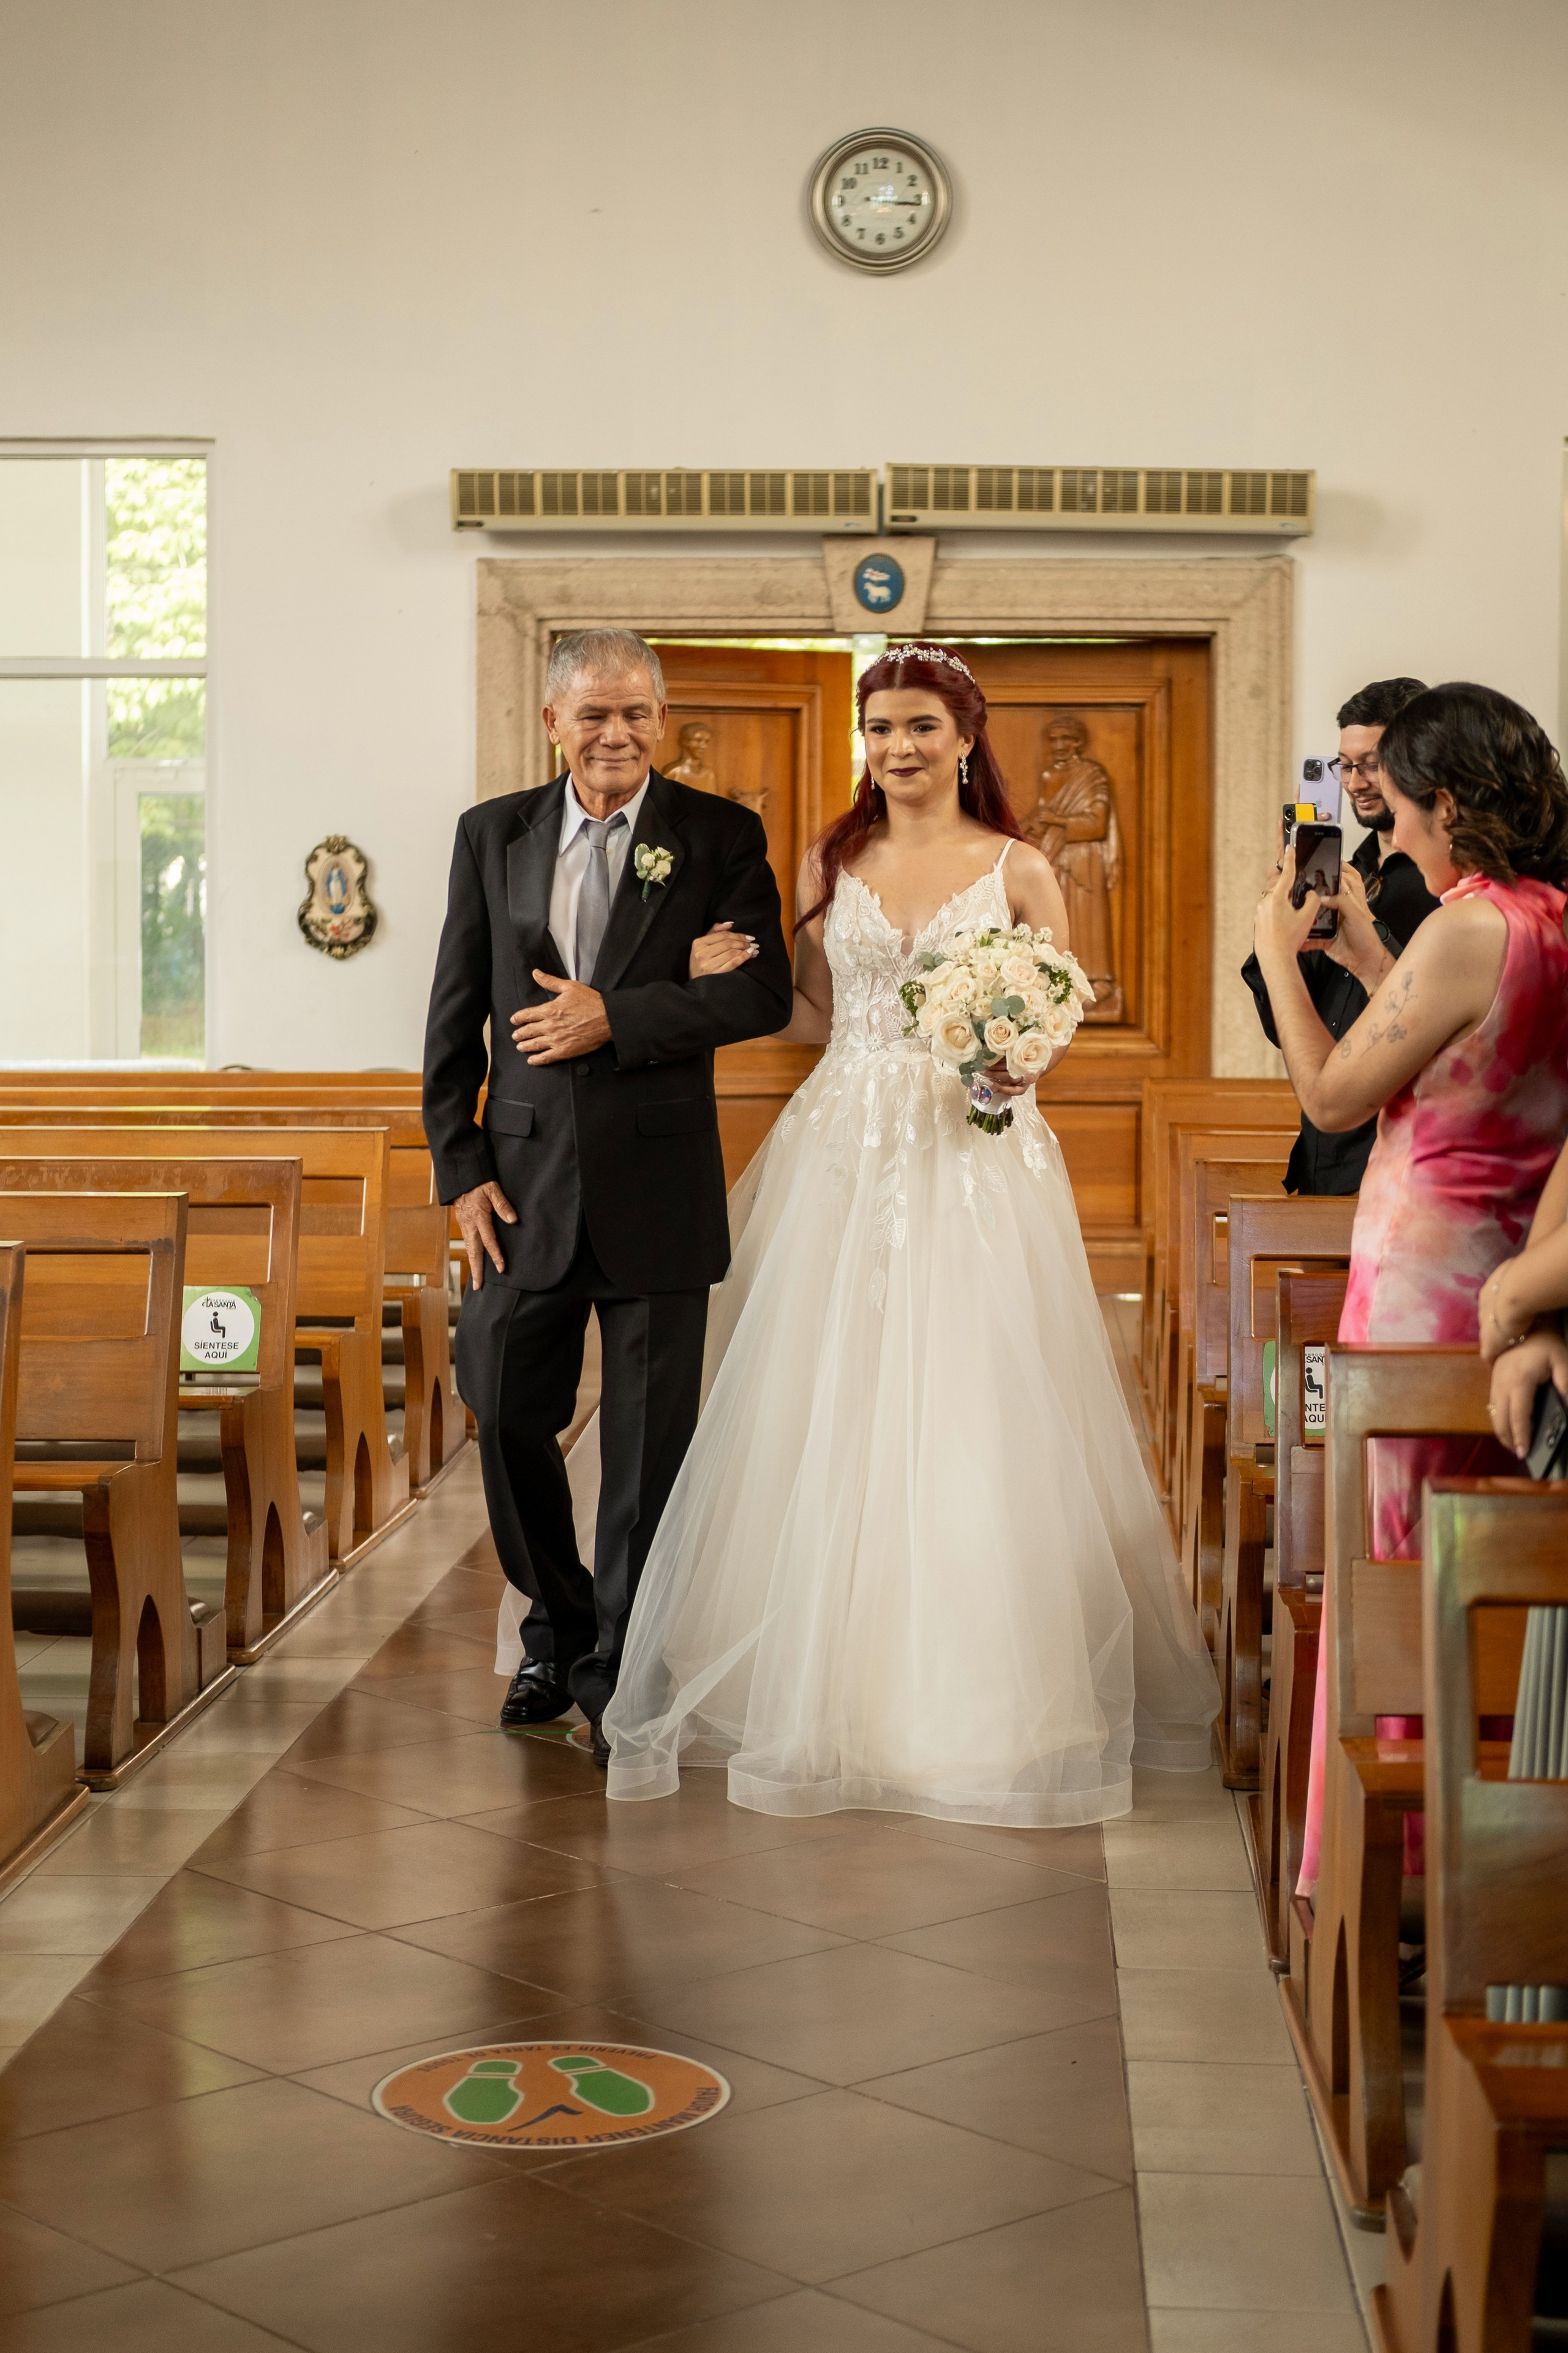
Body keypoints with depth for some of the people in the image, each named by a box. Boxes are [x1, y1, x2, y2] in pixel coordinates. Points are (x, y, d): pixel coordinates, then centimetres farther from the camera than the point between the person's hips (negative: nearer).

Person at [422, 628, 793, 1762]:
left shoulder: (721, 836, 0)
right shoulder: (493, 833, 7)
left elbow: (765, 992, -10)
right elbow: (456, 1016, 7)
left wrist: (615, 1018, -17)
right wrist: (460, 1167, 0)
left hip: (658, 1183, -2)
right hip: (526, 1179, 2)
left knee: (650, 1442, 5)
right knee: (507, 1415, 7)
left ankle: (617, 1672, 19)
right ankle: (559, 1629, 30)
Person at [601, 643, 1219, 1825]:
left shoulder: (1018, 871, 3)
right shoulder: (831, 866, 10)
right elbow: (814, 1015, 14)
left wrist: (1018, 1062, -15)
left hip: (975, 1158, -2)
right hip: (843, 1152, 3)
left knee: (971, 1424, -4)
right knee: (827, 1422, 2)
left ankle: (975, 1696, 9)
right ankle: (824, 1679, 14)